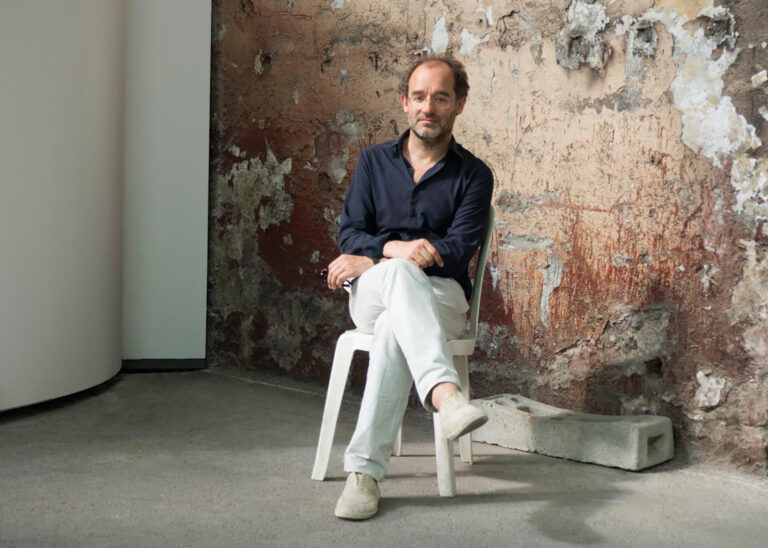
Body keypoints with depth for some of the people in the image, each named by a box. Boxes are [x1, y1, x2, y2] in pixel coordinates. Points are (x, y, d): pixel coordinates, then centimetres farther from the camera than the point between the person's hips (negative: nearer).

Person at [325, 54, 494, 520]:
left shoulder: (473, 176, 6)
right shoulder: (374, 160, 15)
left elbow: (456, 252, -7)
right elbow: (350, 235, 6)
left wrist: (372, 258, -12)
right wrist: (397, 249, -17)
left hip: (441, 297, -1)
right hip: (372, 294, 1)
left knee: (394, 329, -37)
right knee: (401, 273, -37)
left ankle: (365, 470, -41)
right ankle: (444, 390, -59)